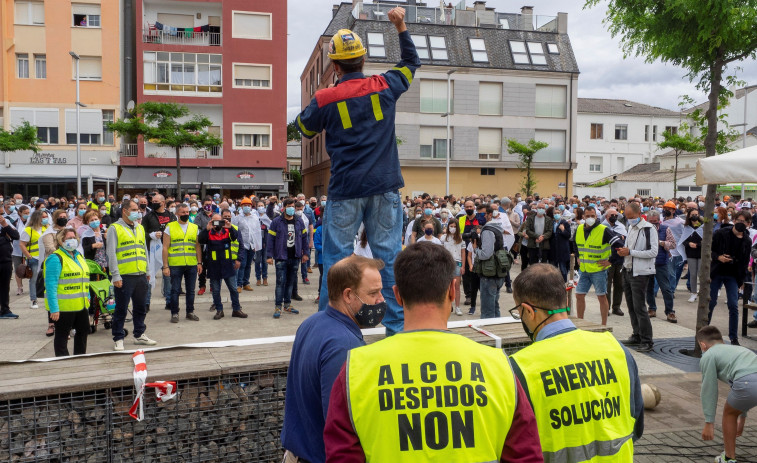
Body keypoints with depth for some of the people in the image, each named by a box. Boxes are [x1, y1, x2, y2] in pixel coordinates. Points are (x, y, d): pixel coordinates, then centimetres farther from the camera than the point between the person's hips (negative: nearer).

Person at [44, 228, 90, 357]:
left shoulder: (79, 256, 15)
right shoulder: (55, 258, -12)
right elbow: (51, 285, -18)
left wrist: (87, 297, 16)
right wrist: (53, 308, -23)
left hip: (81, 305, 8)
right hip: (63, 306, -8)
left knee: (83, 331, 17)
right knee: (62, 335, 3)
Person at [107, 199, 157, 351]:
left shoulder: (140, 228, 16)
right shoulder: (115, 228, -3)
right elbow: (111, 253, -8)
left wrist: (146, 270, 17)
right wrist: (116, 276, -14)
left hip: (141, 275, 6)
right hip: (124, 276, -6)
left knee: (140, 307, 14)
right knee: (121, 309, 1)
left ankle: (139, 335, 26)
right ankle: (118, 339, 11)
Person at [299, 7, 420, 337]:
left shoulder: (324, 99, -3)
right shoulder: (384, 86, 3)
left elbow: (305, 129, 16)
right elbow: (412, 63, 23)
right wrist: (401, 26, 28)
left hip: (345, 190, -2)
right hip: (385, 187, 2)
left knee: (336, 258, 6)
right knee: (389, 255, 6)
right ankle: (396, 326, 11)